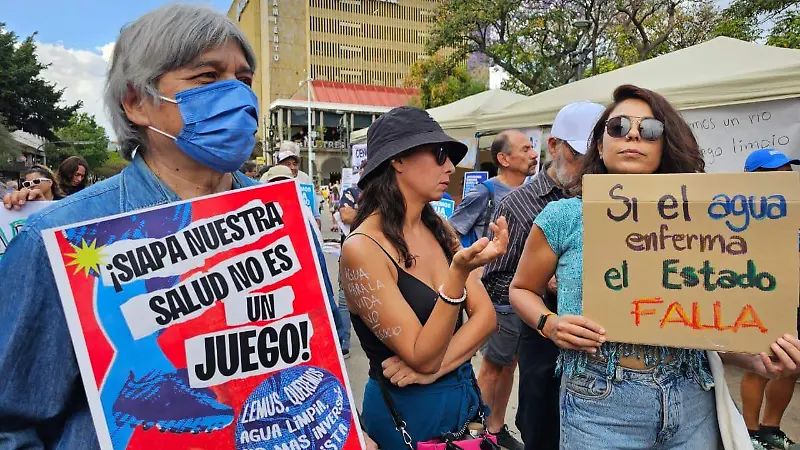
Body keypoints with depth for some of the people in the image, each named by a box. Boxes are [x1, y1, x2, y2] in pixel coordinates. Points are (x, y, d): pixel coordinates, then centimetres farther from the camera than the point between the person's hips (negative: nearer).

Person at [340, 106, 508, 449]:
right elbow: (422, 357, -23)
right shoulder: (363, 248, -22)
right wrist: (459, 272, -35)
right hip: (407, 409, -6)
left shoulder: (439, 230, -1)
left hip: (463, 395, 6)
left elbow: (485, 315, -3)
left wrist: (436, 367, -19)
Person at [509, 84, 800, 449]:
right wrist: (549, 324, -13)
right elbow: (522, 289, 6)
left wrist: (756, 359, -8)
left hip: (693, 404, 4)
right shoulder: (564, 217, -6)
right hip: (600, 403, -3)